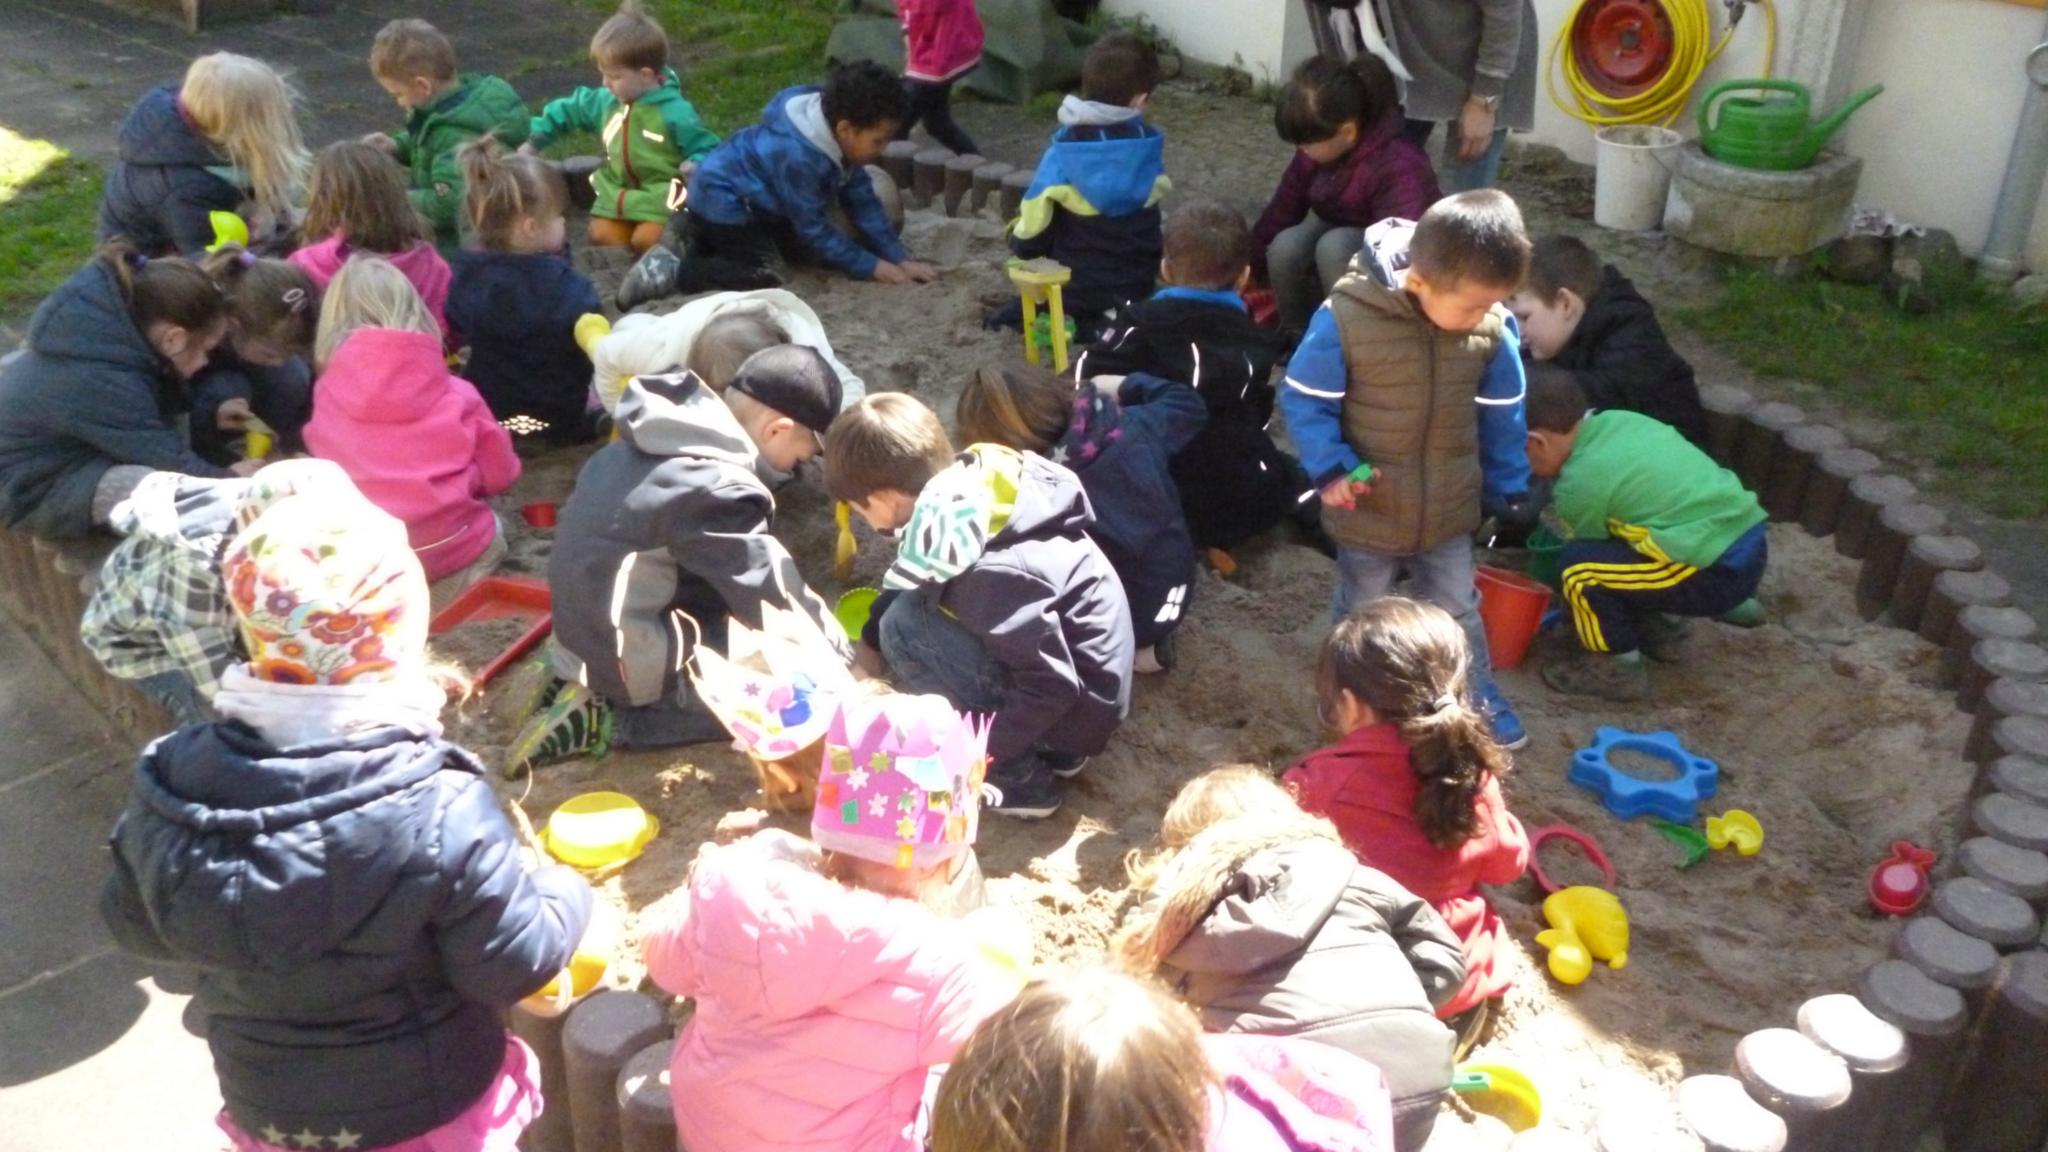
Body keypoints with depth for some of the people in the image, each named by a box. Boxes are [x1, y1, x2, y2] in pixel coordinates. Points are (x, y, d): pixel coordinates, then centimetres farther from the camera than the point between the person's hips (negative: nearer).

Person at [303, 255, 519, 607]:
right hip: (450, 553, -3)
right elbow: (497, 472, 6)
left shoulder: (327, 395, 1)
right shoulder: (455, 394, -3)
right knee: (492, 529, 30)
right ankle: (444, 589, 12)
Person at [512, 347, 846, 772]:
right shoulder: (715, 490, -25)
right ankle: (607, 722, -5)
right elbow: (776, 598, -17)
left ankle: (586, 681, 10)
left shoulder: (663, 434, 2)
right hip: (620, 658, -9)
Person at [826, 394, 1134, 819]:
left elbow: (1054, 687, -26)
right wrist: (870, 640, 20)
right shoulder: (965, 492, -5)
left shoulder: (989, 573, -31)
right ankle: (1049, 749, 13)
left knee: (905, 627, -16)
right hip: (1081, 683, 9)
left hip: (1077, 708, -9)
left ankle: (1015, 777, -5)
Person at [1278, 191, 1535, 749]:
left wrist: (1510, 486, 7)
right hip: (1368, 510, -3)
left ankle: (1478, 696, 45)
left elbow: (1501, 413, 1)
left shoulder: (1493, 326, -14)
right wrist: (1331, 470, -24)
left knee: (1457, 610, 23)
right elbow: (1304, 399, -16)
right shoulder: (1347, 317, -27)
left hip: (1450, 512, 3)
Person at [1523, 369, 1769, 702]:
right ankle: (1661, 628, 27)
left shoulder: (1579, 484, -12)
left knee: (1578, 565, -12)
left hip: (1719, 574, -9)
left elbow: (1584, 562, 3)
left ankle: (1618, 668, 1)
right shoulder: (1620, 421, 9)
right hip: (1752, 543, 9)